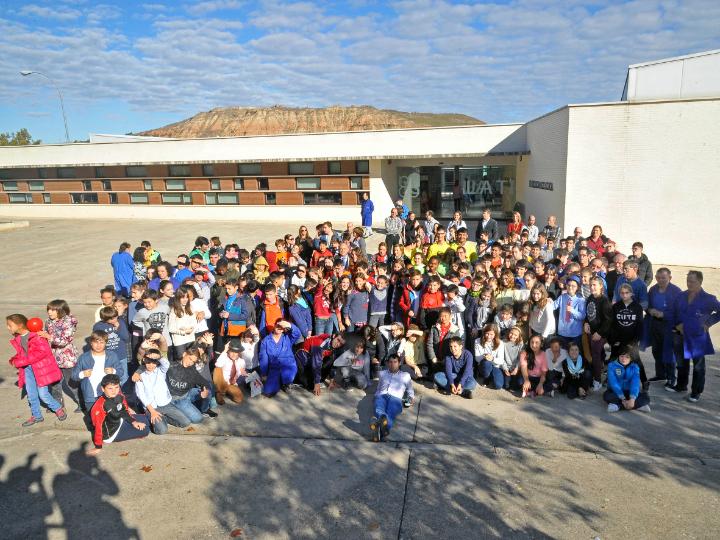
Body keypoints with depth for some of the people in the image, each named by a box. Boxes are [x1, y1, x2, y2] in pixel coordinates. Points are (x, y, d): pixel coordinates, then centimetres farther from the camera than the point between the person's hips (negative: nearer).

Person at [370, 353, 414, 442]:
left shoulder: (405, 375, 29)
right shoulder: (382, 373, 33)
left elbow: (410, 390, 34)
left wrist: (411, 398, 15)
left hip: (395, 398, -1)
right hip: (381, 396, 1)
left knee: (390, 414, -37)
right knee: (379, 410, -38)